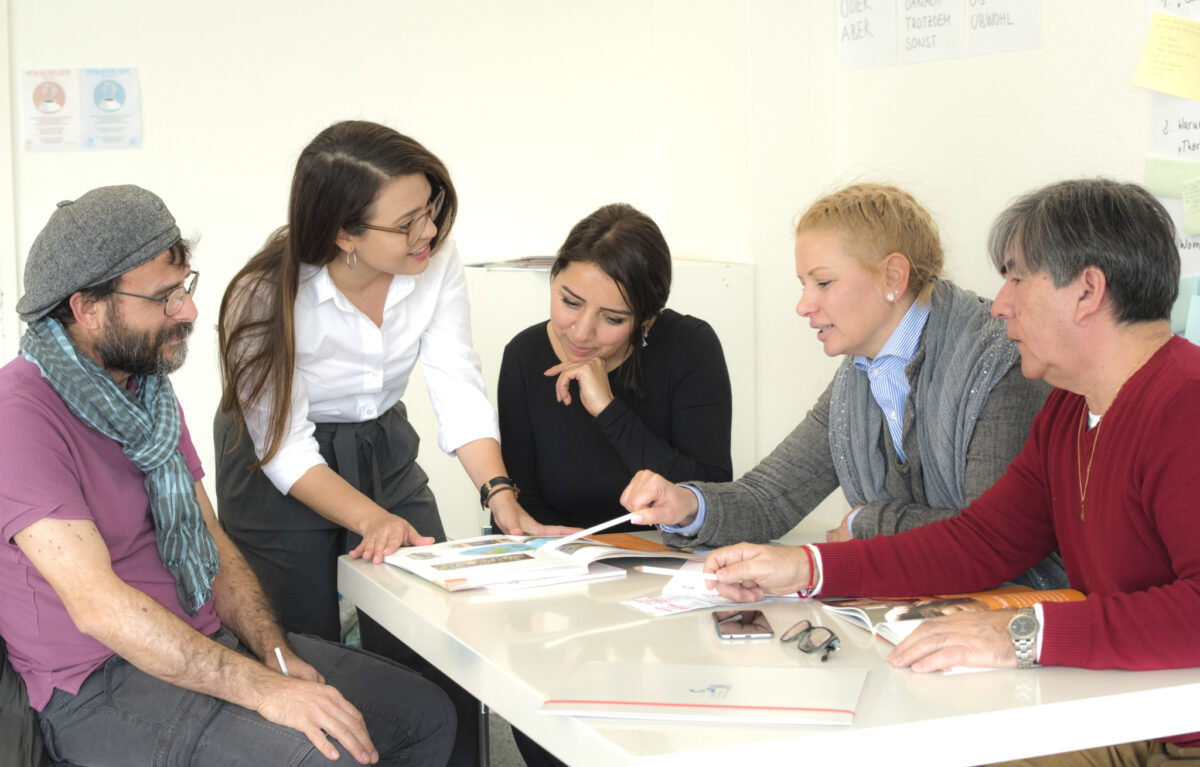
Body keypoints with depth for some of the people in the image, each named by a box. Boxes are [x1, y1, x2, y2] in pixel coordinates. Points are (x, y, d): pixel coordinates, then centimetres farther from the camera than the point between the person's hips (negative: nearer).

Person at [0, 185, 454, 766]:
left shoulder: (147, 389, 12)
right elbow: (98, 604, -27)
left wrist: (274, 652, -4)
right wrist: (265, 690, -30)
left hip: (206, 642, 9)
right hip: (98, 686, -9)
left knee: (425, 717, 5)